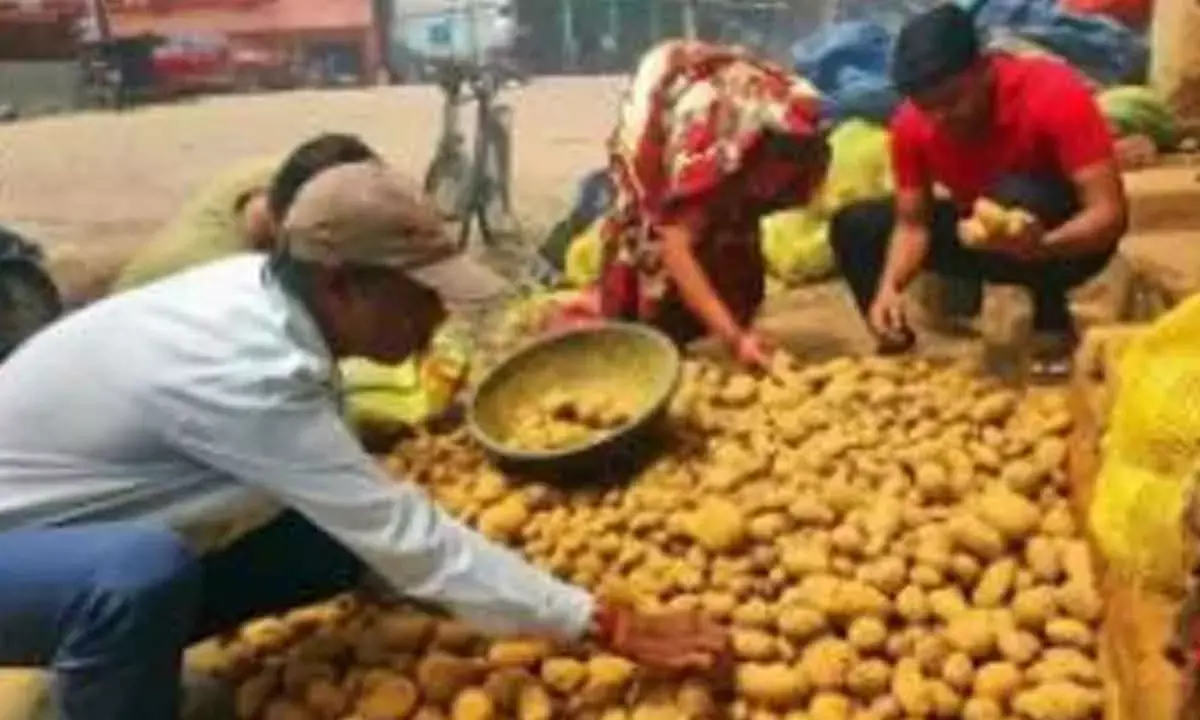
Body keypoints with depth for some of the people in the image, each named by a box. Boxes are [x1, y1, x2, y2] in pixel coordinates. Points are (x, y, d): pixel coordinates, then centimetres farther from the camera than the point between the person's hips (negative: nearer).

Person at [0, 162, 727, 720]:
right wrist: (604, 624, -28)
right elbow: (408, 538, -32)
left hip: (85, 516, 8)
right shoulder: (247, 373, -35)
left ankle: (131, 652, 16)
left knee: (342, 536, -2)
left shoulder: (264, 285, -12)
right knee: (143, 574, -39)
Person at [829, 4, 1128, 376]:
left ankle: (1055, 328, -17)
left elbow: (1110, 212, -33)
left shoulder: (1054, 93, -30)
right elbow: (912, 222, -11)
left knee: (1016, 195, -37)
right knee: (854, 225, -11)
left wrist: (1041, 246, -53)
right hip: (983, 232, 4)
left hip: (1064, 237, -4)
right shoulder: (912, 123, -17)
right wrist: (889, 286, -31)